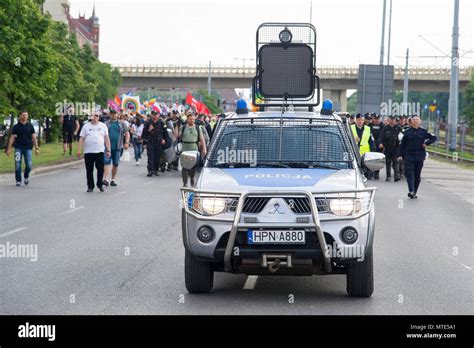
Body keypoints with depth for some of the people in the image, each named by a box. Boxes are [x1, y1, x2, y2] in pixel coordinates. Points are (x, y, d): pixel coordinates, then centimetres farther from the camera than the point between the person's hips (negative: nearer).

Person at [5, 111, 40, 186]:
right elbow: (12, 138, 6)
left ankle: (26, 176, 20)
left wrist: (36, 147, -1)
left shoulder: (30, 126, 8)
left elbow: (34, 137, 8)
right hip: (18, 148, 0)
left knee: (29, 165, -8)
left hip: (28, 148, 0)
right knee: (17, 165, -5)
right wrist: (9, 148, 0)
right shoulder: (16, 127, 5)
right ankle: (18, 181, 8)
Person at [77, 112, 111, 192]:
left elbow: (107, 139, 8)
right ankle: (90, 186, 11)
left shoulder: (103, 126, 9)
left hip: (99, 151, 0)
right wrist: (79, 150, -2)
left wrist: (108, 150, 1)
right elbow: (81, 139, 6)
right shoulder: (86, 126, 9)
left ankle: (100, 184, 14)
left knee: (100, 169, -3)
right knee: (89, 170, 3)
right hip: (88, 152, 0)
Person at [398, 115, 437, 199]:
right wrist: (400, 155, 2)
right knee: (409, 173, -15)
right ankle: (411, 191, -25)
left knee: (417, 175, 5)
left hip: (420, 156, 1)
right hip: (409, 156, -1)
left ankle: (414, 192, 14)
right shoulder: (407, 132, 5)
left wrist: (426, 143, -4)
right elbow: (402, 144, 8)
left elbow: (434, 138, 9)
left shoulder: (423, 132, 6)